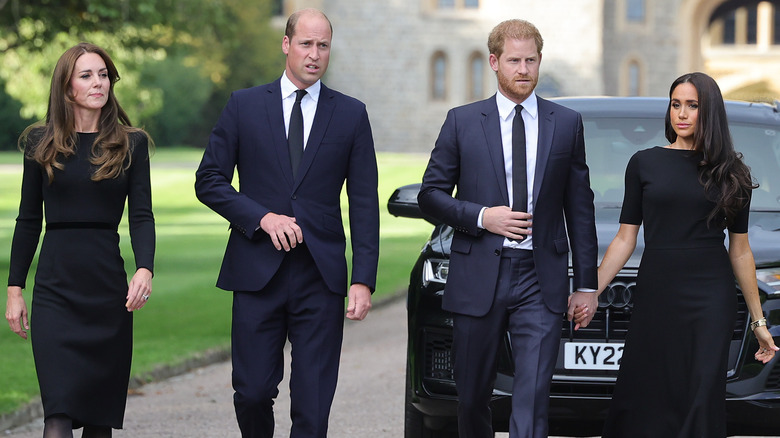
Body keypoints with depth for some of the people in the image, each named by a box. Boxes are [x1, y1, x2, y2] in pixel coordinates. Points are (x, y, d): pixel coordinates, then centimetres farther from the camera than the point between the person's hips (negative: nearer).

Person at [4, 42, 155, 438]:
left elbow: (142, 215, 0)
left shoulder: (131, 144, 6)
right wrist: (15, 289, 6)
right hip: (55, 290, -1)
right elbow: (28, 220, 10)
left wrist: (144, 269, -18)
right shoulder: (41, 143, 7)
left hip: (109, 290, 1)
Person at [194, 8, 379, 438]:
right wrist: (262, 217, -11)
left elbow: (364, 204, 4)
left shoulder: (351, 114, 7)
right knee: (252, 392, 1)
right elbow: (209, 181, 5)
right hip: (257, 272, 0)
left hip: (321, 277, 0)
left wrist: (363, 279, -5)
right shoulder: (244, 105, 6)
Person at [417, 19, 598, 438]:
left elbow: (580, 208, 9)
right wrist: (480, 217, -11)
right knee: (472, 397, 9)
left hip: (540, 281, 0)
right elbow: (431, 194, 6)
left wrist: (586, 283, 6)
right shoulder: (462, 121, 5)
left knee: (532, 399, -11)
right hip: (478, 277, 1)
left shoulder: (567, 124, 7)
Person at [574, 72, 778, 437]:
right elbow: (625, 240, 6)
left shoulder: (730, 172, 6)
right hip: (656, 294, 1)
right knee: (644, 395, 0)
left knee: (701, 397, -6)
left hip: (711, 297, -1)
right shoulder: (644, 164, 6)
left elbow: (740, 251, 10)